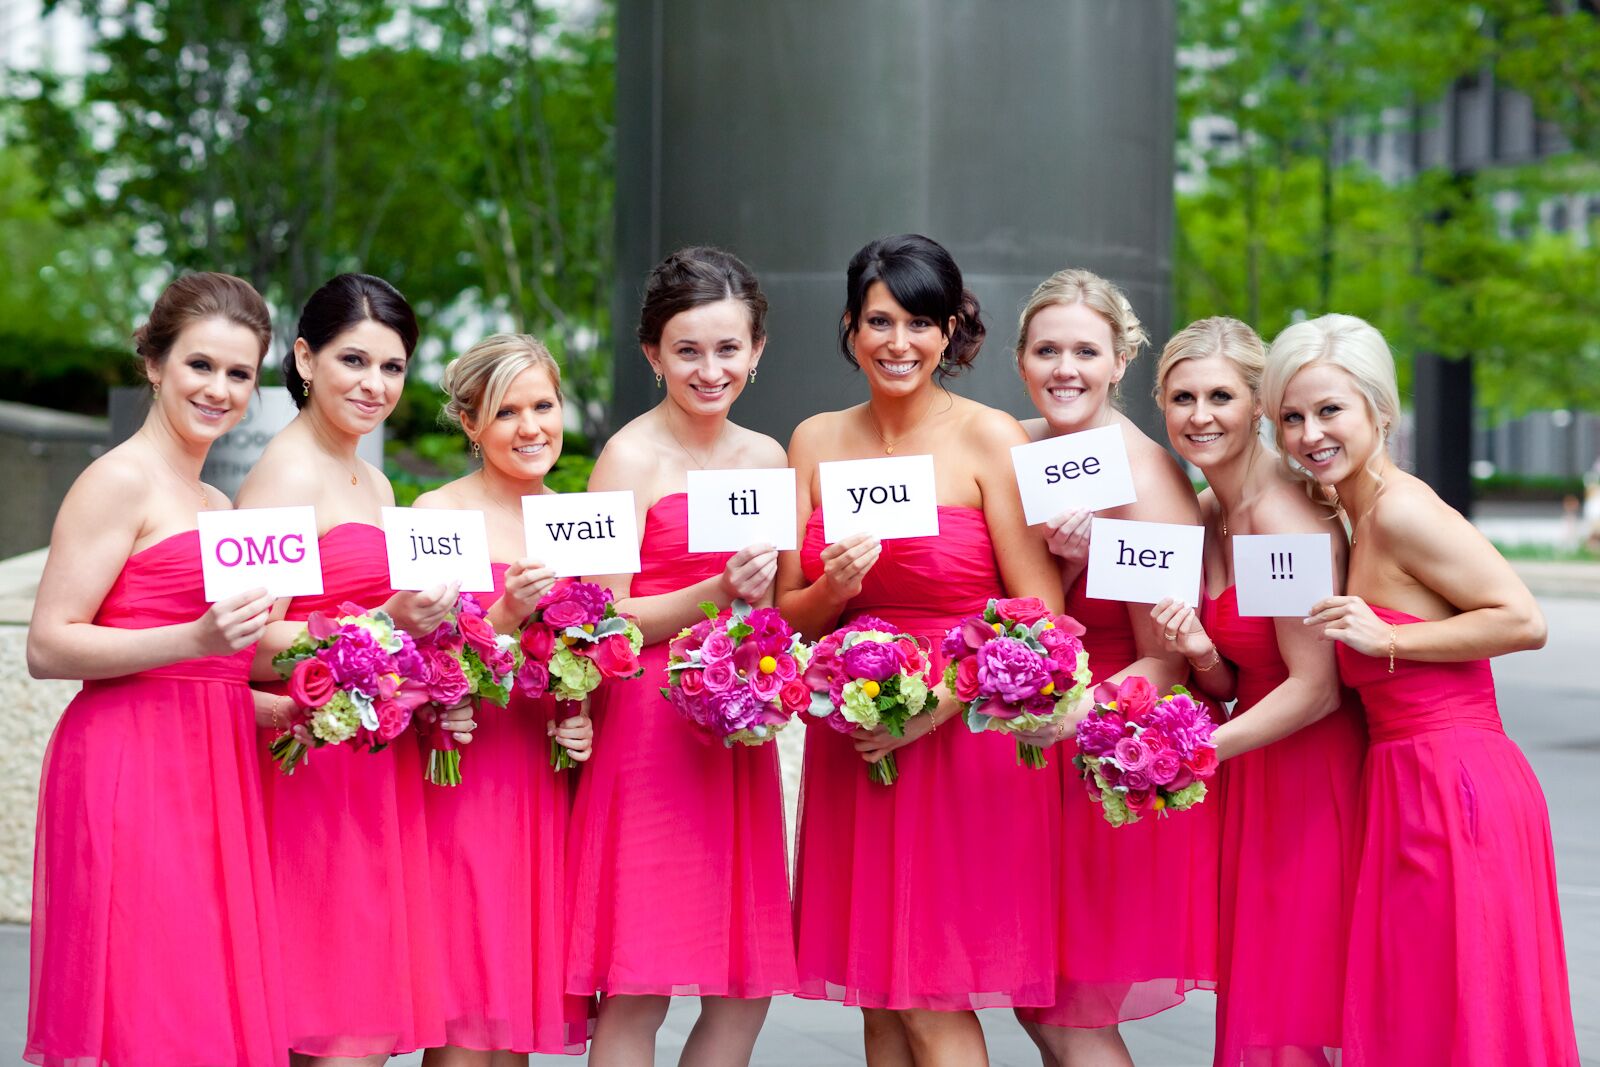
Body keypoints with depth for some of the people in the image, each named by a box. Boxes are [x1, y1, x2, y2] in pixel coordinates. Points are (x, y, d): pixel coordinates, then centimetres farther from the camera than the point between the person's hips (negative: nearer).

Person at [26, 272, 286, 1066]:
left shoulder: (217, 506, 21)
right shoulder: (119, 481, -4)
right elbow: (47, 647, -12)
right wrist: (196, 639, -22)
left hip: (209, 775, 8)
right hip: (129, 770, -8)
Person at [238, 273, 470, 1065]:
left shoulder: (373, 484, 18)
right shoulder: (285, 475, -9)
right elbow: (254, 649, -17)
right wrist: (385, 621, -26)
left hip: (375, 769, 9)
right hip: (314, 769, -9)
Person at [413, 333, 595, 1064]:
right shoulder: (439, 513, -3)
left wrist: (586, 721, 0)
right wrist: (508, 613, -22)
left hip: (549, 786, 5)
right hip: (465, 779, -5)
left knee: (521, 1005, 6)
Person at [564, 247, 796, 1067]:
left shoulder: (767, 458, 12)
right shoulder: (631, 458, -5)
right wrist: (718, 593, -21)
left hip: (737, 732, 6)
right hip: (647, 723, -6)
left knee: (744, 995, 6)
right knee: (638, 993, -6)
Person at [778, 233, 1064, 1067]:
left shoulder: (988, 439, -6)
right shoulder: (816, 442, 7)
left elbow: (1041, 613, -9)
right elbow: (788, 615, 10)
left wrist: (937, 705, -17)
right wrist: (832, 591, -12)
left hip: (965, 734, -4)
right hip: (851, 740, 4)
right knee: (877, 999, 8)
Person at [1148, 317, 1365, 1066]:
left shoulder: (1287, 519, -19)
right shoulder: (1204, 514, 7)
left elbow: (1316, 687, -20)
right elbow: (1227, 686, 10)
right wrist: (1201, 657, -12)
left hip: (1317, 774, -8)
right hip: (1253, 779, 8)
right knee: (1257, 998, 11)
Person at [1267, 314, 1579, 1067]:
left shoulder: (1402, 509, -14)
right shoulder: (1356, 516, 14)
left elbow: (1524, 621, -19)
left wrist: (1386, 638, -18)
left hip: (1455, 786, -9)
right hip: (1406, 781, 9)